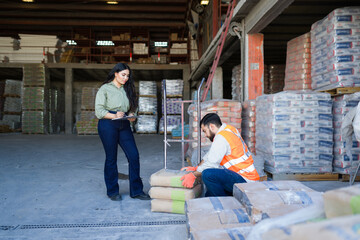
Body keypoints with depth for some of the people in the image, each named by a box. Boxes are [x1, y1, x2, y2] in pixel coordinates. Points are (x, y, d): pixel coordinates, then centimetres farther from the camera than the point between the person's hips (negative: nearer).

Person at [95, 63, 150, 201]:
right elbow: (99, 111, -6)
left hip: (124, 125, 5)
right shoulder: (105, 89, 2)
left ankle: (136, 191, 7)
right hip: (108, 125, -4)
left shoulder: (126, 90, 18)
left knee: (134, 156, -4)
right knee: (111, 158, 2)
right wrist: (114, 116, -20)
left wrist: (131, 116, -3)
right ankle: (112, 191, 18)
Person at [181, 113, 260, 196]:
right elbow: (210, 155, 18)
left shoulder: (221, 138, -18)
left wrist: (193, 175, -5)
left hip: (245, 181, -10)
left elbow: (211, 163, -17)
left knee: (208, 174, -25)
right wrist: (196, 168, 16)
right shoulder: (227, 129, 12)